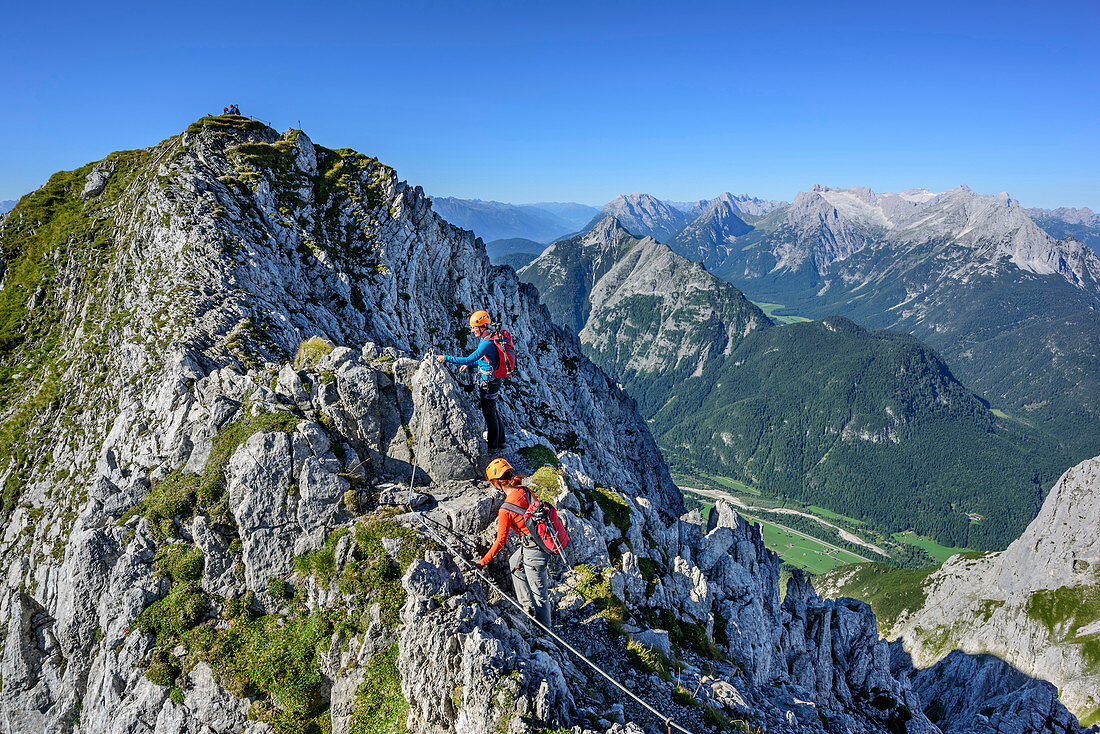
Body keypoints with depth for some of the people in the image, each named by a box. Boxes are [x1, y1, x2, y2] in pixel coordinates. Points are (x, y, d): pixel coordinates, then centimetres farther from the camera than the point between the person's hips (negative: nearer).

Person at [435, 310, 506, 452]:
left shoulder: (487, 343, -25)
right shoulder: (489, 338, 7)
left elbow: (469, 359, -30)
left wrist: (446, 358, -27)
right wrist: (468, 365, 15)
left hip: (488, 382, -10)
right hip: (492, 380, 10)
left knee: (489, 413, 2)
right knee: (493, 411, 20)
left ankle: (493, 446, 15)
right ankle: (501, 441, 33)